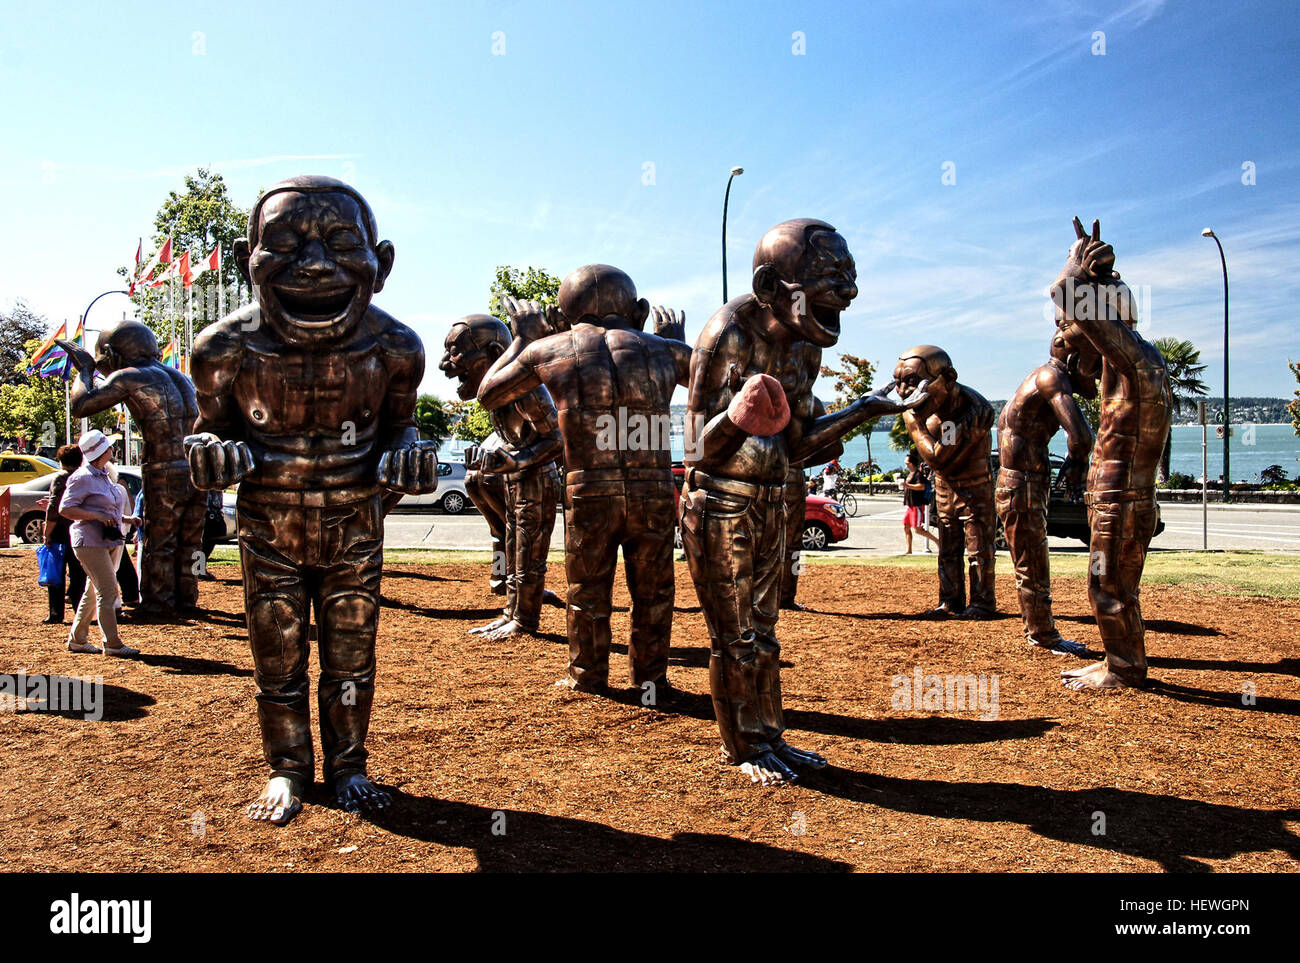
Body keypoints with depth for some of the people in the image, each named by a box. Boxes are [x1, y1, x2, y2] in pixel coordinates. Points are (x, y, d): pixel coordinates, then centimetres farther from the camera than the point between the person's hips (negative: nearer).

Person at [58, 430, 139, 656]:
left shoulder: (103, 475, 15)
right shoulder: (82, 478, -12)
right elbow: (65, 509, -16)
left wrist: (123, 519, 14)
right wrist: (97, 516, -22)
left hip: (108, 541, 9)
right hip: (90, 542, -9)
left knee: (94, 591, 14)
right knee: (108, 591, -9)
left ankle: (77, 639, 24)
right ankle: (112, 644, -4)